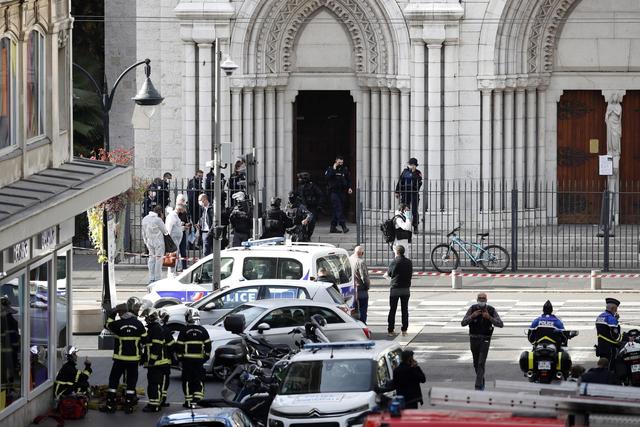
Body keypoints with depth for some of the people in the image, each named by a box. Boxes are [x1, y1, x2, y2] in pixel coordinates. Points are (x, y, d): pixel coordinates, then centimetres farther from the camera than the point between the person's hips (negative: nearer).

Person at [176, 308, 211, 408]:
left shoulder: (184, 331, -5)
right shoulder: (203, 331, 2)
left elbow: (179, 346, -4)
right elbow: (208, 345, 4)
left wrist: (180, 357, 7)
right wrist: (206, 356, 14)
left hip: (187, 359, -2)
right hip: (199, 359, 2)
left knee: (188, 380, 3)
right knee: (199, 380, 8)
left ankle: (188, 401, 2)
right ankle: (198, 399, -1)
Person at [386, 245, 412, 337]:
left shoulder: (395, 262, -12)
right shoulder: (409, 262, 1)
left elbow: (389, 273, -2)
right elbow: (411, 273, 8)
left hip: (395, 288, -4)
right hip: (406, 289, 4)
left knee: (392, 310, 3)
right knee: (405, 310, 9)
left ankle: (390, 330, 3)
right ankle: (404, 330, 7)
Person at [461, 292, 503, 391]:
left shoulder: (491, 310, -8)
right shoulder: (472, 309, -5)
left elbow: (500, 324, -11)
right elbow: (463, 323, -9)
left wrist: (489, 318, -25)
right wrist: (472, 316, -25)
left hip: (485, 339, -3)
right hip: (473, 338, 3)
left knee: (481, 363, -14)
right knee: (476, 363, 13)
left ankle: (478, 386, -16)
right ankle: (481, 382, 34)